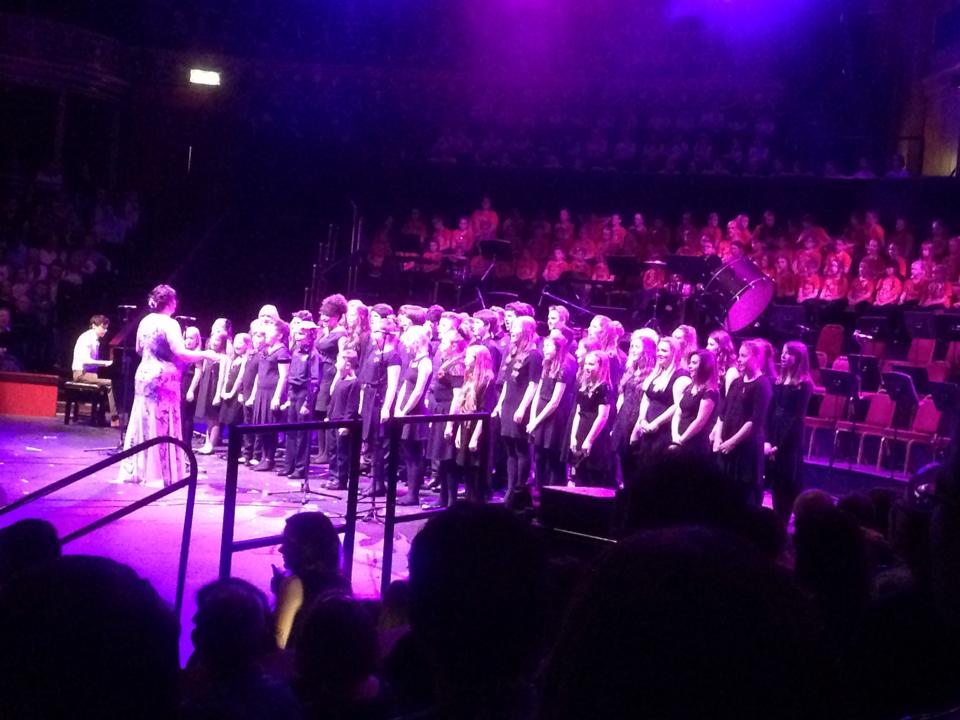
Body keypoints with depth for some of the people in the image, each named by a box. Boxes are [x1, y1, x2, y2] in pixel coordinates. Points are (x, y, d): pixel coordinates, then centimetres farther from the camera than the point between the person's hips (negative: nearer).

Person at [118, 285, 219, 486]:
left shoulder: (145, 321, 9)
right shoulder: (170, 324, -14)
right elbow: (180, 353, -21)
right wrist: (205, 354, -10)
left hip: (144, 375, 8)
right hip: (163, 378, -8)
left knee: (143, 422, 11)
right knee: (162, 425, -3)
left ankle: (136, 470, 15)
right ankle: (159, 473, -2)